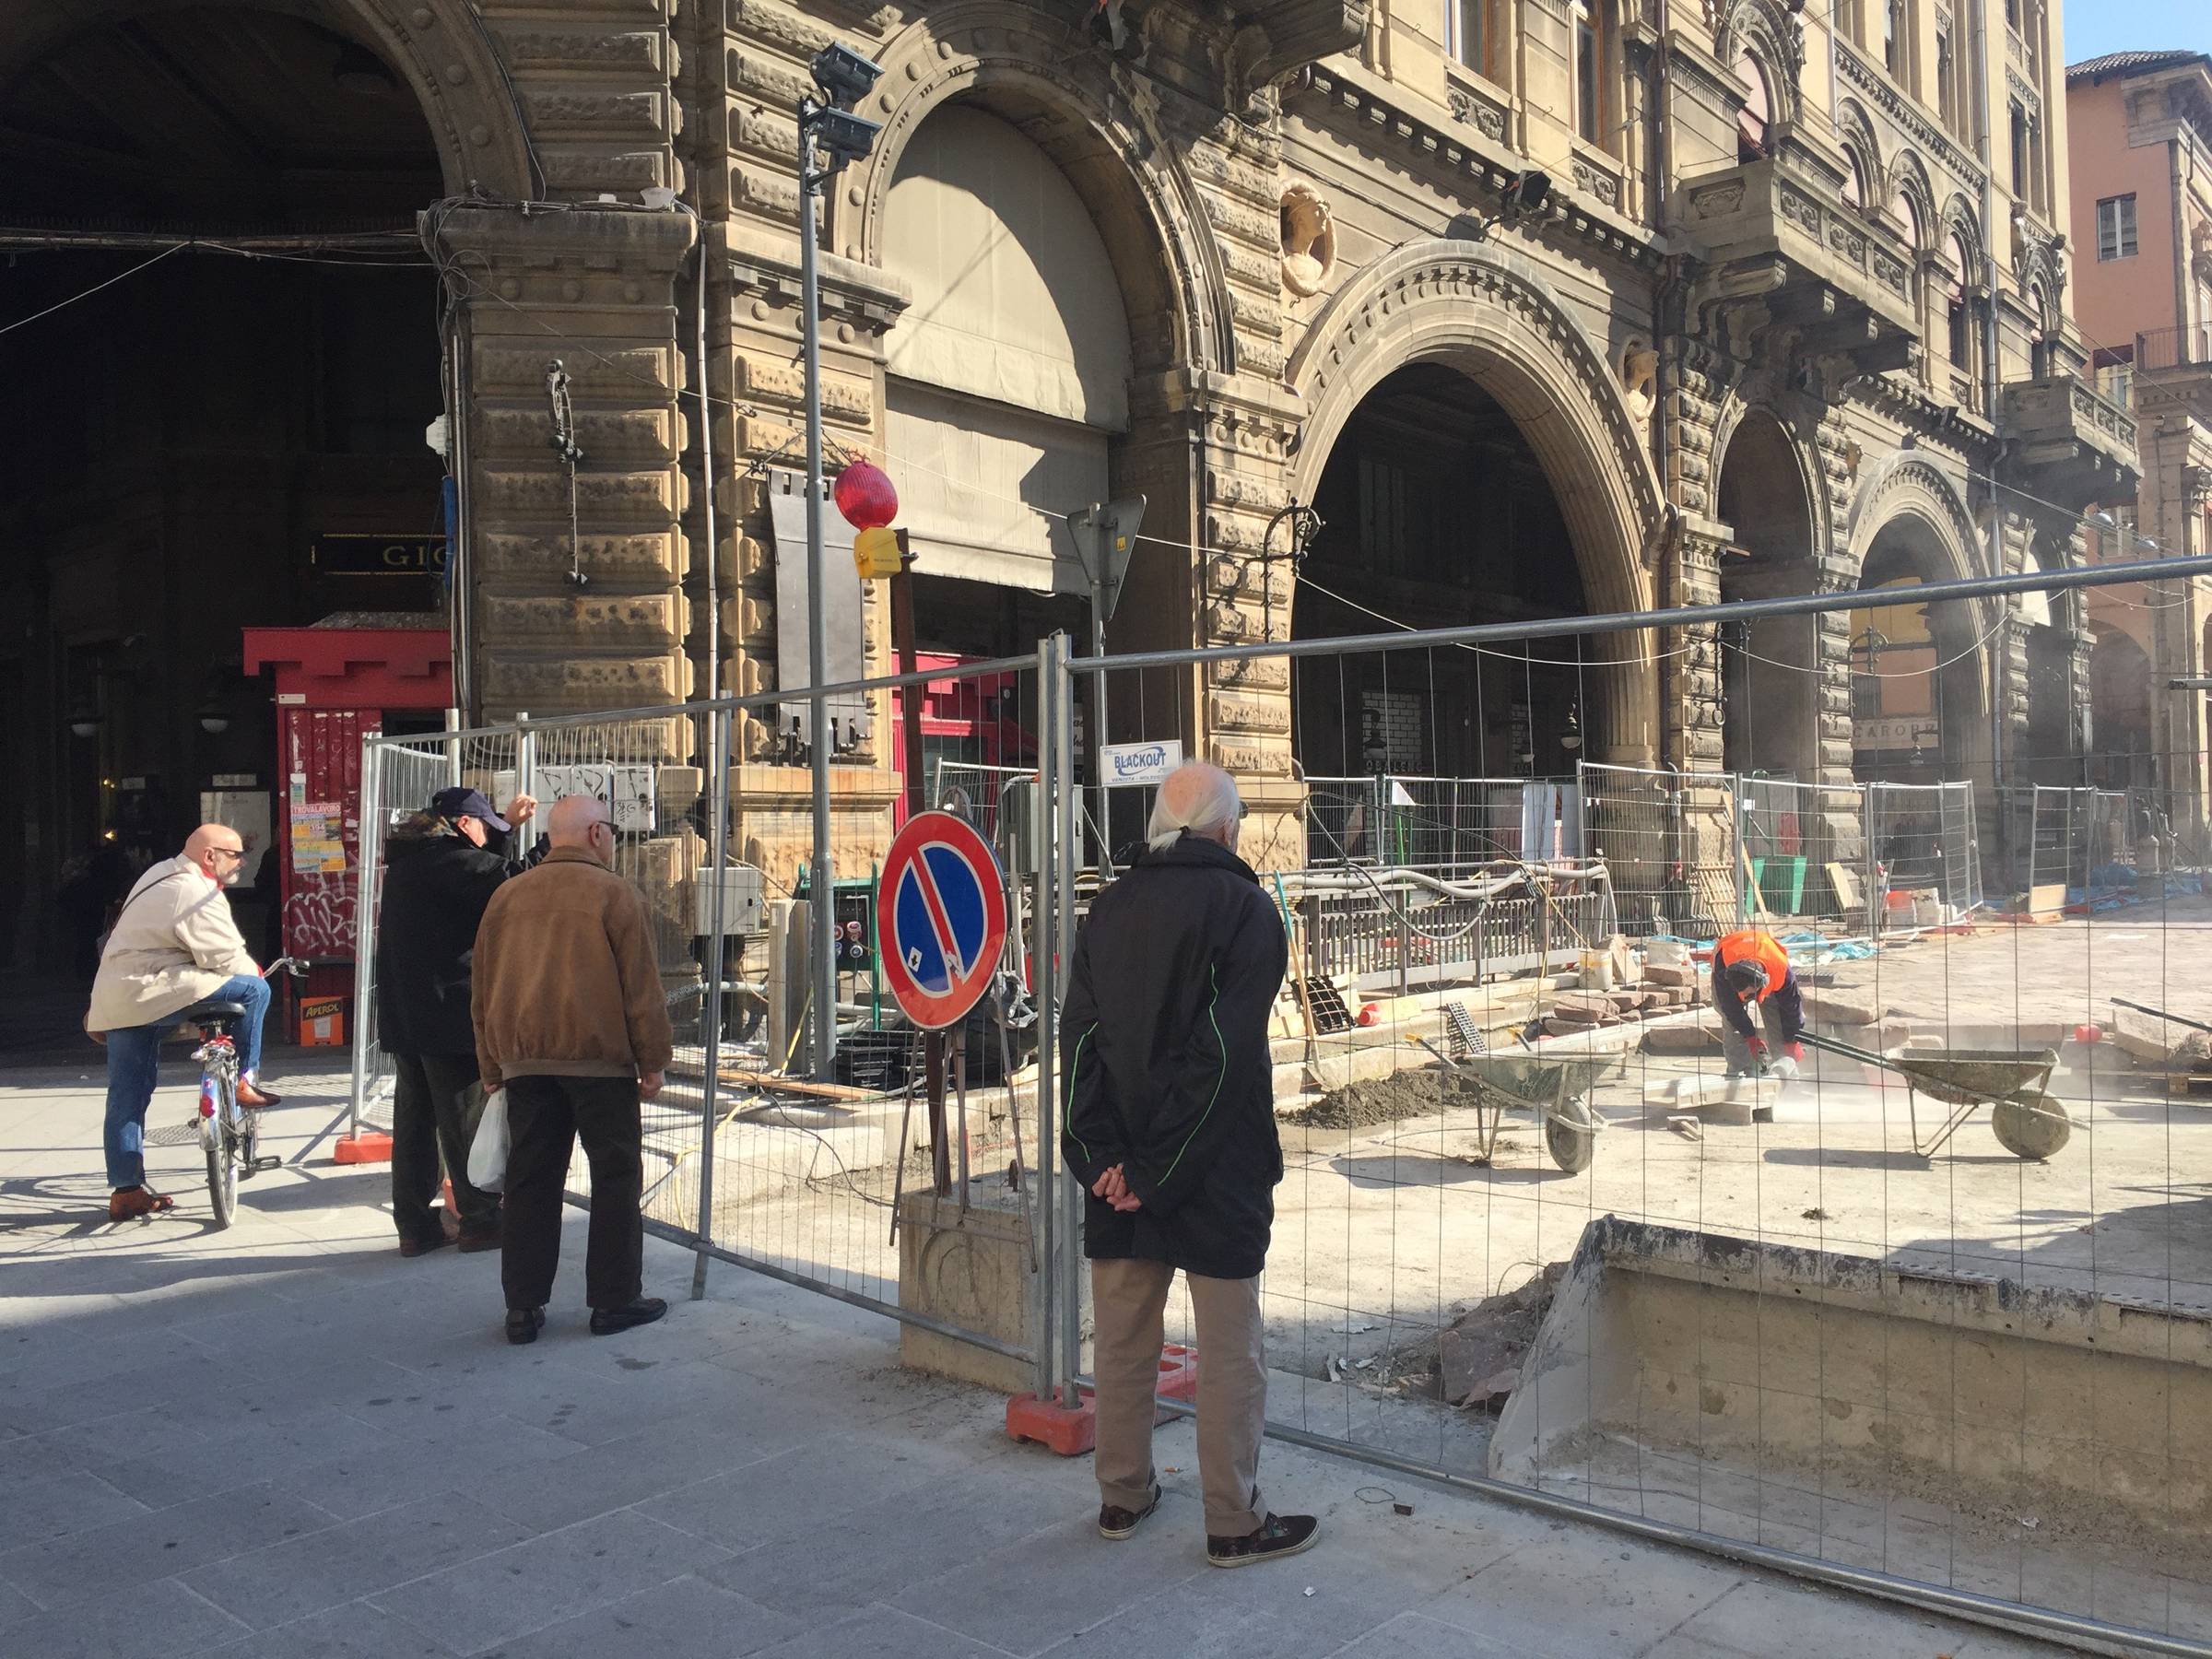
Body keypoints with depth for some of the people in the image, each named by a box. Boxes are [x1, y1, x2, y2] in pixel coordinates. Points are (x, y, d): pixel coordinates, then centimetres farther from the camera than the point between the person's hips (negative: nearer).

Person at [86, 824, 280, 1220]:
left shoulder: (163, 873, 18)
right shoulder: (196, 895, -16)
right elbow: (227, 959, -16)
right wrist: (256, 971, 5)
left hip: (115, 998, 10)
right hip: (152, 993, -10)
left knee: (127, 1098, 11)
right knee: (253, 990, -11)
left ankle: (125, 1192, 16)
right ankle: (244, 1080, -1)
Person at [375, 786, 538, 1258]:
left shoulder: (410, 858, 15)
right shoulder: (444, 857, -14)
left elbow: (476, 871, 27)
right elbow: (505, 881, -24)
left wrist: (508, 826, 25)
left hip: (403, 1014, 9)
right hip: (448, 1013, -9)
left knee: (414, 1117, 11)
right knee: (465, 1121, 0)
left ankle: (415, 1224, 15)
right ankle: (481, 1219, 8)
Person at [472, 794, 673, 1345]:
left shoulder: (507, 896, 11)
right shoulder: (613, 894, -6)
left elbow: (482, 991, 14)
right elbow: (641, 989, -8)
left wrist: (493, 1068, 20)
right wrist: (653, 1061, 0)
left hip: (524, 1059, 5)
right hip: (600, 1057, -5)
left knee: (529, 1181, 9)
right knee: (615, 1176, 5)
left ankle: (523, 1306, 11)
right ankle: (614, 1299, 8)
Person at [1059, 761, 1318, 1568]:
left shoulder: (1111, 907, 6)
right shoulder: (1244, 908, -9)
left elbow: (1079, 1037, -1)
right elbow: (1224, 1055, -17)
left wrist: (1102, 1154, -6)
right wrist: (1163, 1171, -14)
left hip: (1120, 1169, 5)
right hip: (1215, 1169, -5)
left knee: (1123, 1340, 16)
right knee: (1230, 1352, 6)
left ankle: (1122, 1497, 28)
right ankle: (1235, 1523, 14)